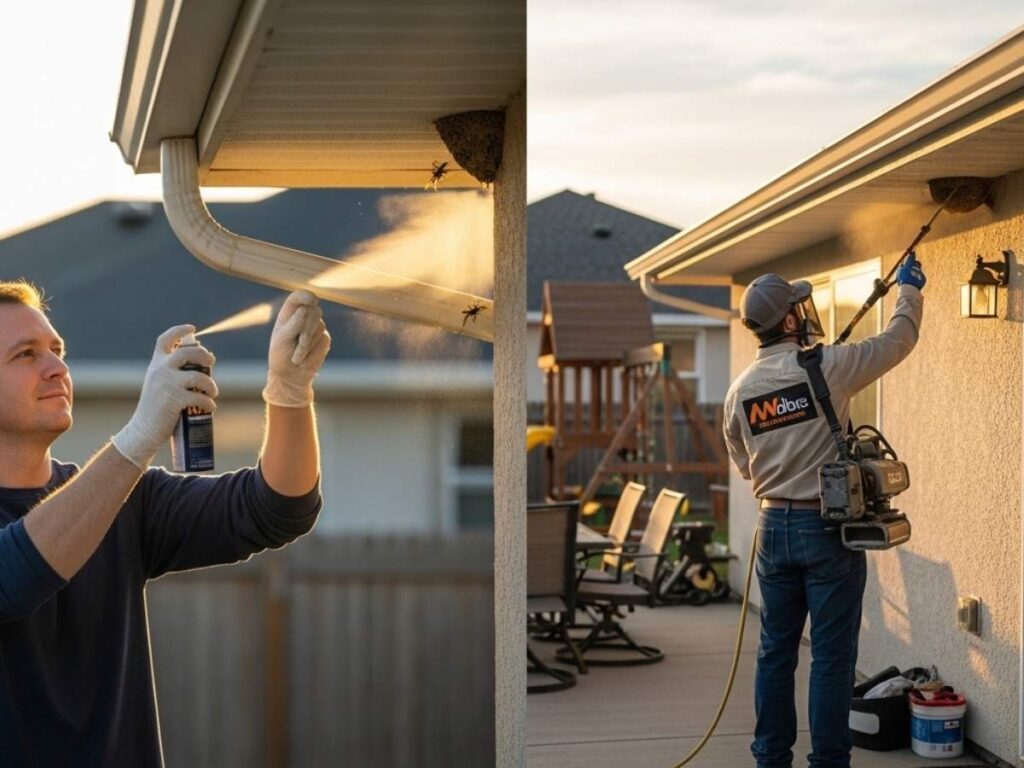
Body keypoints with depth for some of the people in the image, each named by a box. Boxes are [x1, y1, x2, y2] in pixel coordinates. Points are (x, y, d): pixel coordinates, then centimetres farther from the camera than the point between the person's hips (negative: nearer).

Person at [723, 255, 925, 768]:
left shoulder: (740, 390, 2)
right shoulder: (825, 368, -12)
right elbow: (898, 340, 1)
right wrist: (909, 289, 18)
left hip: (774, 527, 5)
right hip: (828, 528, -5)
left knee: (776, 649, 13)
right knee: (832, 654, 1)